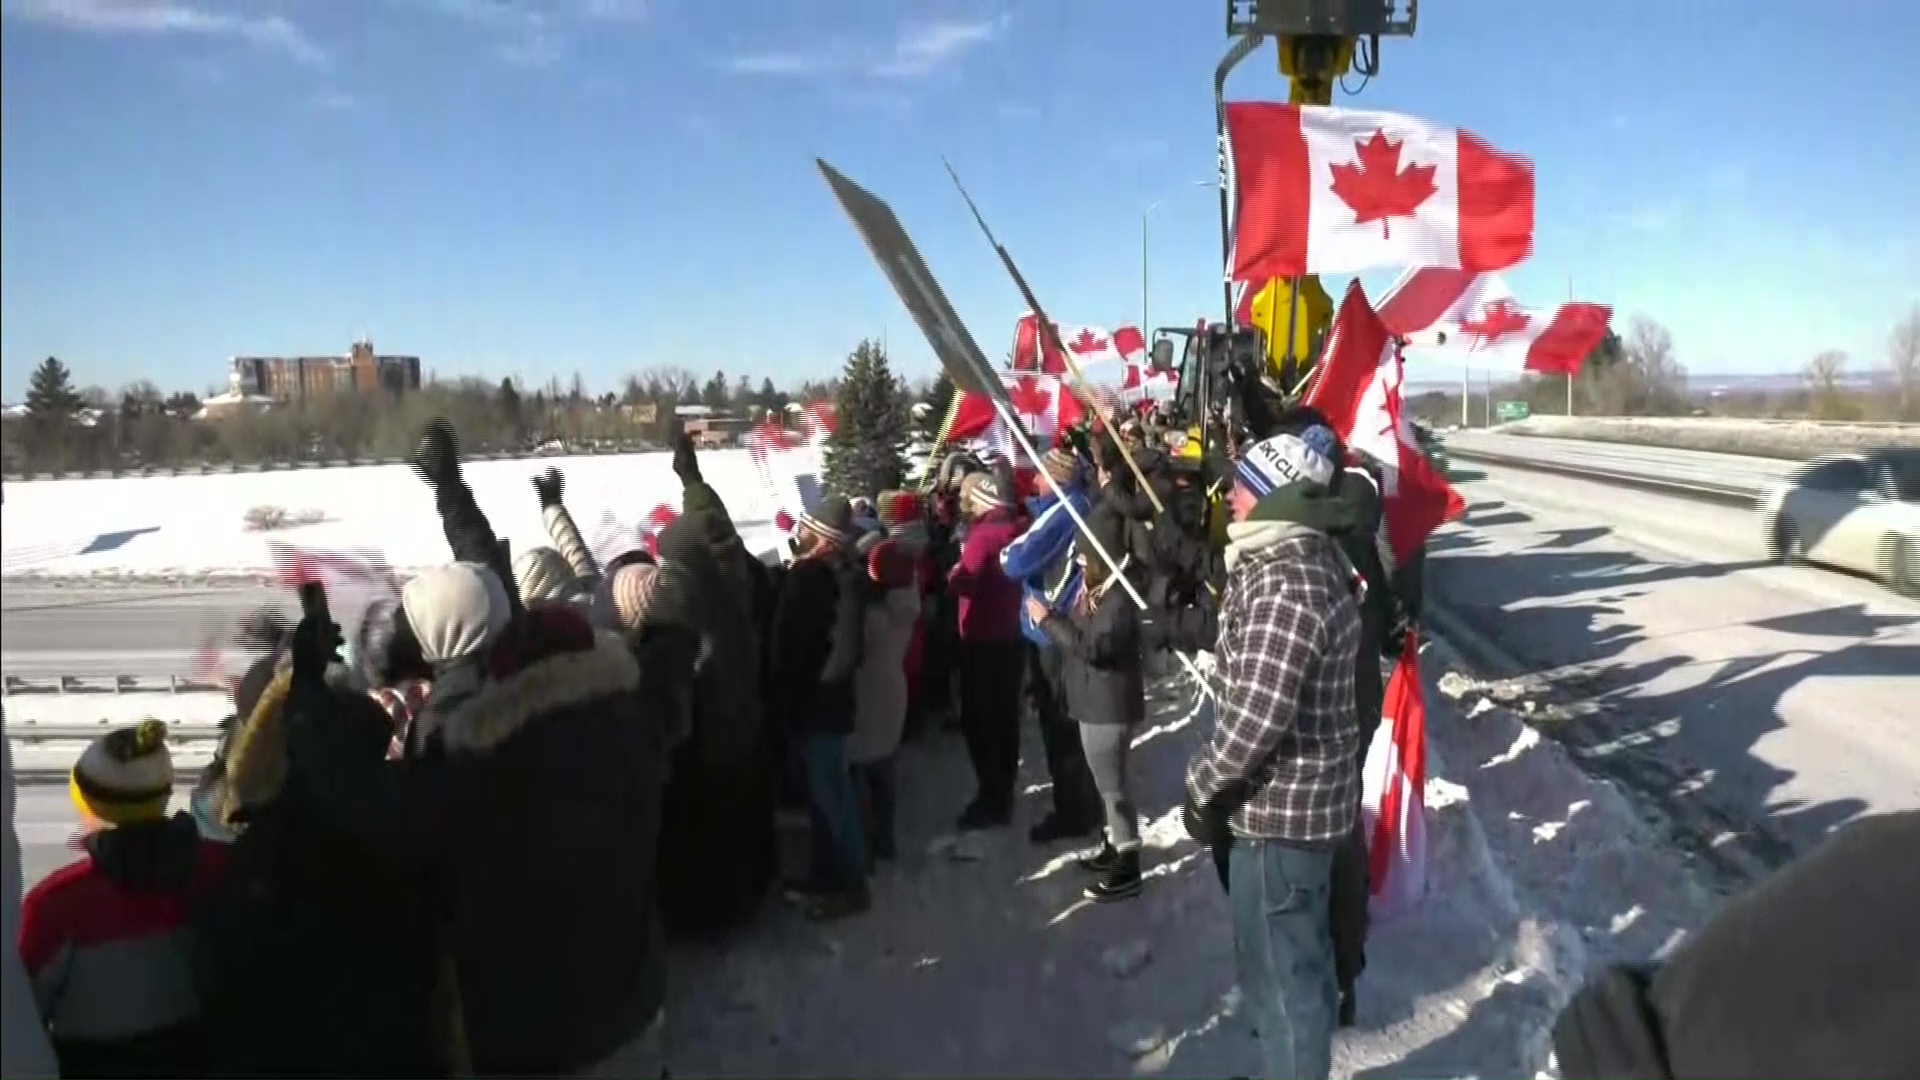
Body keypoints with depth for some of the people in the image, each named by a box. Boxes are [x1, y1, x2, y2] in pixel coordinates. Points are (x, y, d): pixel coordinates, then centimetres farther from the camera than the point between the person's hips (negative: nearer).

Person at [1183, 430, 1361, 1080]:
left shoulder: (1283, 584, -27)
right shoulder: (1312, 556, 6)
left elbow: (1256, 716, -30)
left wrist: (1204, 785, -16)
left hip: (1277, 804, -10)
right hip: (1306, 790, 10)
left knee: (1277, 966, 6)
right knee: (1295, 948, 27)